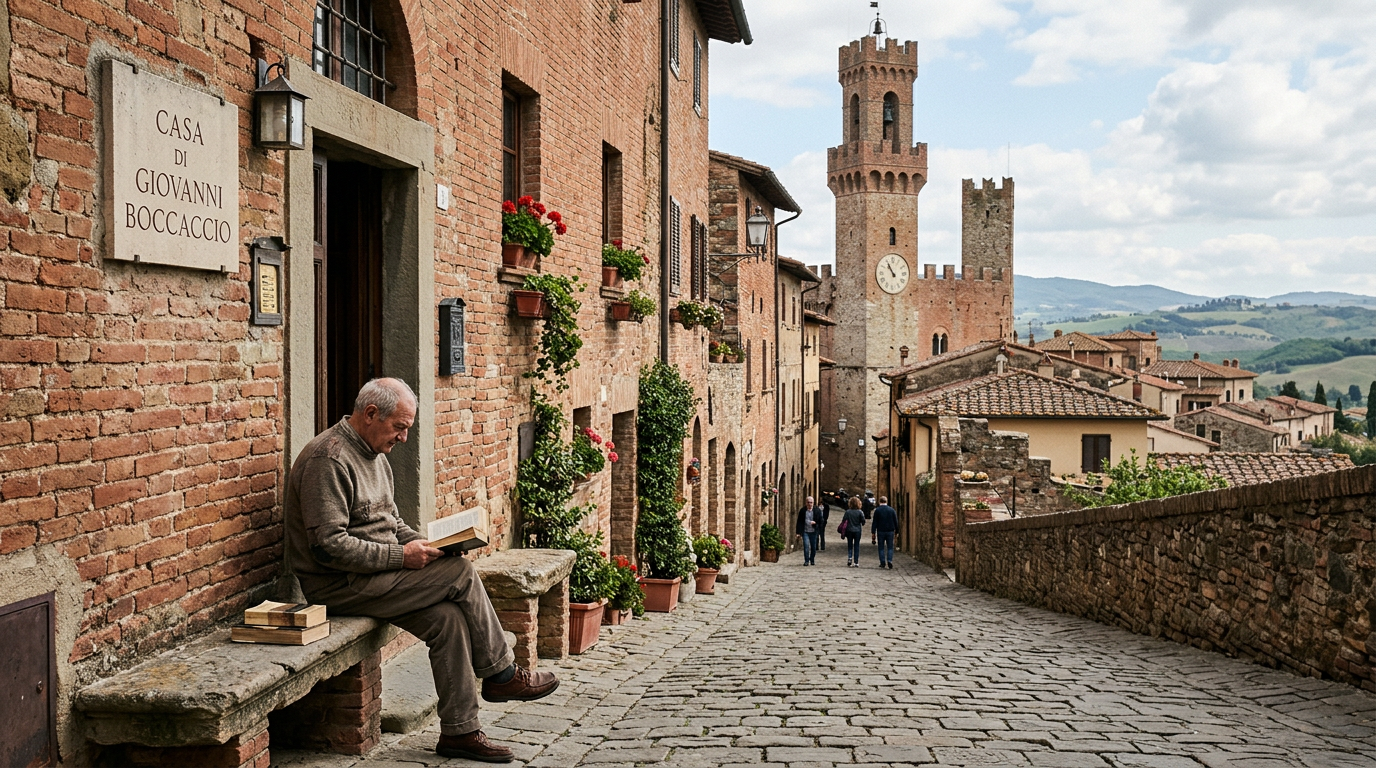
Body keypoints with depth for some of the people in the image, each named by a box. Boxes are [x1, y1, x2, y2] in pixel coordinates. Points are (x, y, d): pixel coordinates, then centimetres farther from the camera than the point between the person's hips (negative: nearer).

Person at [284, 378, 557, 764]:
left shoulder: (375, 455, 14)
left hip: (374, 572, 9)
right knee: (462, 574, -17)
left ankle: (459, 731, -7)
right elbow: (329, 546, -24)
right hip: (339, 585, -9)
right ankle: (502, 674, -1)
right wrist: (400, 556, -21)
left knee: (447, 616, -13)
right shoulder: (327, 459, -18)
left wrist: (420, 543, 3)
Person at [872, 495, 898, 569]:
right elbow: (896, 522, 6)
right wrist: (896, 531, 13)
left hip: (881, 531, -1)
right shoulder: (892, 510, 2)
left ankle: (882, 563, 7)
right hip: (890, 531, 1)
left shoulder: (877, 510, -4)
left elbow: (874, 522, -5)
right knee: (890, 547, 5)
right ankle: (889, 561, -11)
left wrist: (873, 532, -2)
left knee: (881, 547, 7)